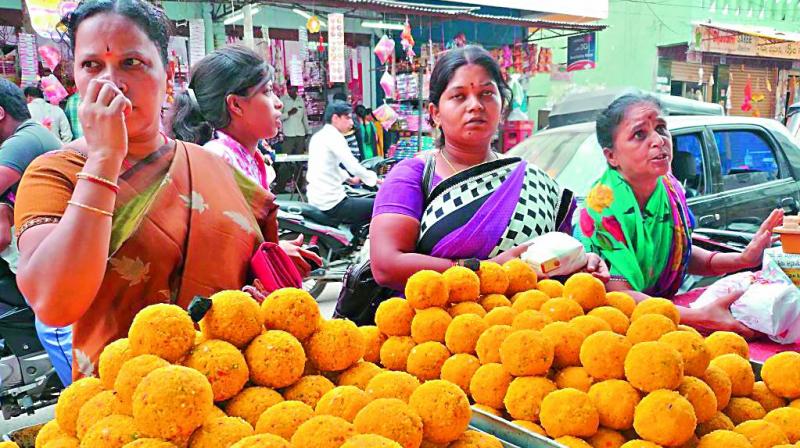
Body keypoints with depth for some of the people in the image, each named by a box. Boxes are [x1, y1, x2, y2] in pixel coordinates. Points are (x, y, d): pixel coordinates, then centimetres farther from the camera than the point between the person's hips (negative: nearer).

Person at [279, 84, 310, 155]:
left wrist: (308, 131, 16)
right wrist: (289, 113, -19)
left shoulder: (301, 100, 12)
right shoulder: (283, 100, -1)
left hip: (301, 134, 4)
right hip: (289, 135, -4)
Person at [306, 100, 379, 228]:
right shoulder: (334, 136, -13)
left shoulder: (317, 136, 15)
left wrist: (349, 178, 30)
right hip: (332, 204, -10)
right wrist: (375, 179, -6)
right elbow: (353, 166, -19)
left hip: (315, 200, 10)